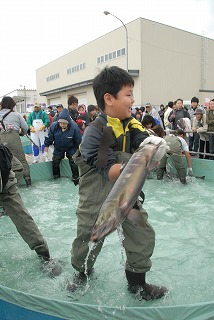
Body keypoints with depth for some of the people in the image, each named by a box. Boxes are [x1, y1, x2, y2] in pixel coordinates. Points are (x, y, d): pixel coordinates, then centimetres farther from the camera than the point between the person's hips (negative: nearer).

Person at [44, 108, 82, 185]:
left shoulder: (74, 127, -31)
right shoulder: (53, 126, -25)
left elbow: (79, 141, -18)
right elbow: (48, 139, -12)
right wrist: (46, 151, -8)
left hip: (71, 148, -3)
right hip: (58, 148, 3)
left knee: (73, 162, -7)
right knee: (55, 162, 5)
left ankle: (76, 179, 12)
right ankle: (56, 178, 27)